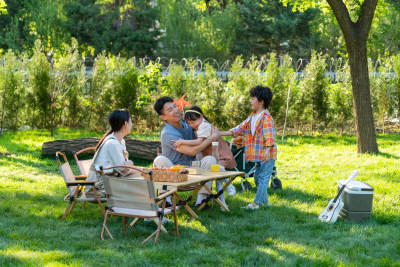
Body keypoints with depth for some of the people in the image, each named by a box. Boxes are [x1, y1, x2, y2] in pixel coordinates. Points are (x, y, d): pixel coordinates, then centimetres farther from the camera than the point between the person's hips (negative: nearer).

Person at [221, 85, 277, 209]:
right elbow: (239, 129, 17)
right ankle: (265, 201, 27)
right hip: (258, 155, 10)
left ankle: (256, 203, -3)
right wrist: (220, 133, 13)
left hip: (267, 155, -10)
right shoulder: (251, 118, 13)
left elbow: (270, 136, -26)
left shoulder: (266, 118, -15)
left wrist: (267, 150, -38)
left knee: (263, 177, -4)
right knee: (257, 177, 16)